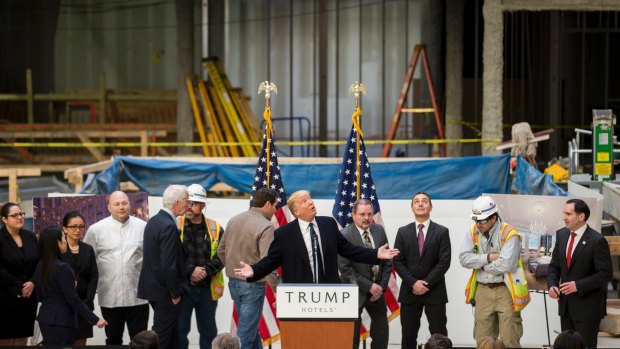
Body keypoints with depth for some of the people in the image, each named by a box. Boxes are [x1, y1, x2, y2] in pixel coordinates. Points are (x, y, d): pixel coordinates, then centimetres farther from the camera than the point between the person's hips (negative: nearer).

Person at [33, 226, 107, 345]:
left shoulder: (40, 267, 6)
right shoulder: (62, 268, -18)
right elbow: (74, 300, -18)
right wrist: (95, 319, -16)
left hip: (45, 318, 8)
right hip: (61, 321, -8)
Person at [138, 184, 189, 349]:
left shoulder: (153, 221, 10)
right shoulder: (169, 226, -21)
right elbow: (168, 266, -24)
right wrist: (175, 293, -15)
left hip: (152, 285, 10)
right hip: (165, 292, -10)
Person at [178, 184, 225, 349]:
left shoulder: (215, 229, 3)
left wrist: (206, 271, -16)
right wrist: (191, 270, -19)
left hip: (207, 288, 2)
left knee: (208, 330, 13)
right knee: (179, 330, 3)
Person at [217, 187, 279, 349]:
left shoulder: (234, 220, 5)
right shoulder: (265, 227, -18)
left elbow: (221, 251, 11)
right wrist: (276, 287, -15)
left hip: (233, 282, 7)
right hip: (253, 285, -7)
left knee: (250, 326, 21)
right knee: (246, 331, -2)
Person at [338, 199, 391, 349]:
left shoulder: (379, 231, 2)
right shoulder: (344, 235, -15)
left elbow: (387, 261, 7)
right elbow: (345, 269, -17)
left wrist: (381, 286, -5)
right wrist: (369, 286, -17)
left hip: (376, 290, 5)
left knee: (382, 331, 9)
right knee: (352, 336, 2)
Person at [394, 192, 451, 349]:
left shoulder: (442, 232, 2)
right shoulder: (403, 232, 7)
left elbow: (444, 262, -6)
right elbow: (398, 261, 2)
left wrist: (427, 284, -14)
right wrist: (413, 283, -11)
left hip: (435, 292, -2)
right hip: (410, 291, 2)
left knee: (439, 335, -1)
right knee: (408, 335, 3)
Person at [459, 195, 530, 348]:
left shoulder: (509, 234, -13)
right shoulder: (473, 232, 4)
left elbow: (505, 265, -24)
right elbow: (464, 258, -6)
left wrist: (480, 265, -9)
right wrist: (488, 258, -17)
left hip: (505, 290, -5)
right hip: (483, 290, 5)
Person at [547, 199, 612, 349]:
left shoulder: (597, 241, -15)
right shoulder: (561, 235, 6)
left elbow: (606, 274, -16)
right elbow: (554, 266, 14)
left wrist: (578, 285, -22)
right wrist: (552, 285, -4)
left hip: (587, 307, -6)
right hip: (566, 305, 6)